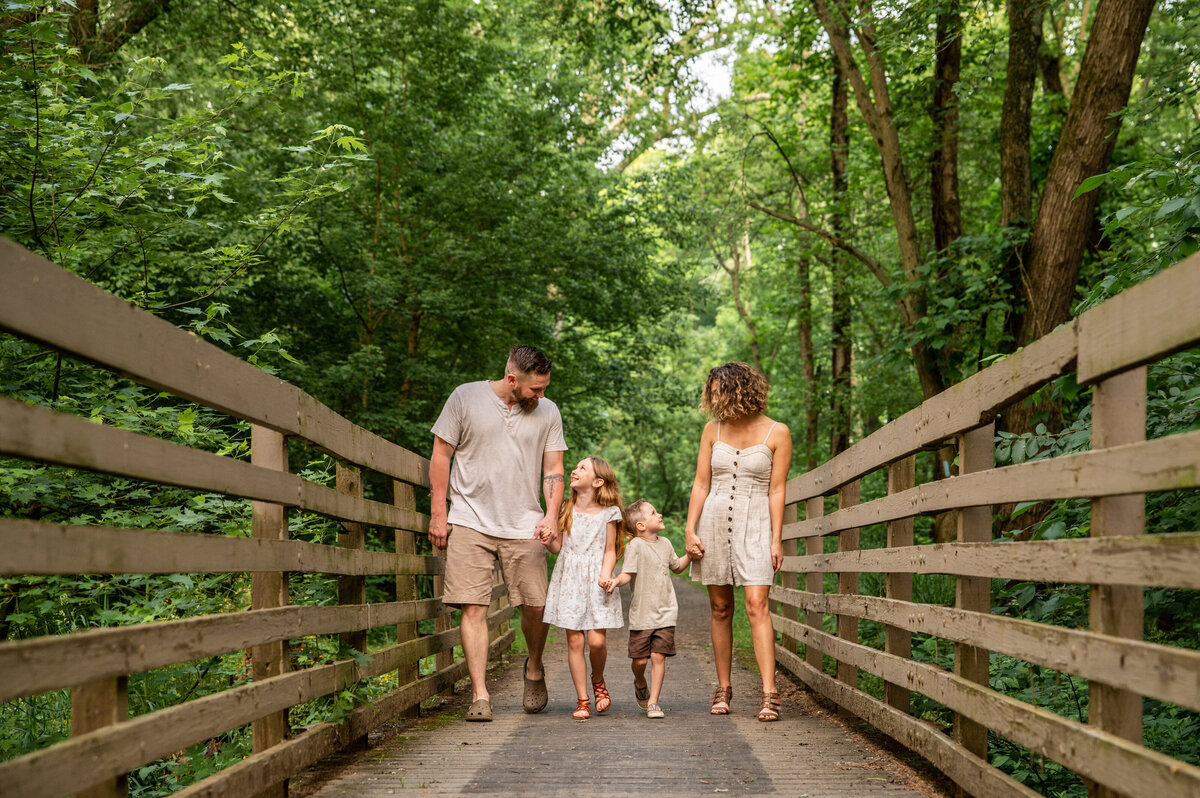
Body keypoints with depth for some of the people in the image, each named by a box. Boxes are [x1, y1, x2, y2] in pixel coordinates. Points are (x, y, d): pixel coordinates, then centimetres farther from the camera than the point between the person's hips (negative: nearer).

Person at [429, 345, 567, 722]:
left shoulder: (547, 412, 8)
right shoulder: (465, 398, 0)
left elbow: (553, 469, 9)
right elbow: (441, 455, 4)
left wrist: (551, 515, -7)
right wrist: (438, 513, 0)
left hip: (524, 526, 2)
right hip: (471, 522, -2)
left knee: (536, 605, -2)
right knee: (473, 607, -8)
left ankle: (534, 668, 27)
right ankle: (480, 695, -2)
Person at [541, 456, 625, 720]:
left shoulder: (608, 513, 2)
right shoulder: (566, 510, 10)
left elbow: (610, 550, 4)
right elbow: (559, 547, 12)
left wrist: (606, 574, -12)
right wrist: (547, 540, -9)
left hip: (596, 581, -2)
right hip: (570, 579, 2)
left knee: (597, 640, -10)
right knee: (574, 640, -2)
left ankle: (598, 681, 21)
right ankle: (582, 700, 7)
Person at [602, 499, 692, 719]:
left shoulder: (665, 544, 11)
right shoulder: (636, 546, -8)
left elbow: (676, 567, 28)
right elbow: (627, 574, -13)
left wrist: (690, 554, 12)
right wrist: (615, 582, -33)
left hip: (665, 613, 4)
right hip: (641, 614, -3)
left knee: (658, 656, -5)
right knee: (639, 659, 2)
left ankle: (653, 702, 4)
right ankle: (640, 684, 35)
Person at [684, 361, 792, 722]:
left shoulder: (776, 432, -1)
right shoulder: (713, 429, 8)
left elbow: (776, 490, -1)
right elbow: (701, 483, 7)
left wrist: (776, 539, -6)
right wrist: (690, 530, 0)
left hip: (755, 524, -3)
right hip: (714, 520, 3)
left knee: (756, 604, -14)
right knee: (720, 608, 6)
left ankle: (769, 693, -15)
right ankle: (723, 689, 15)